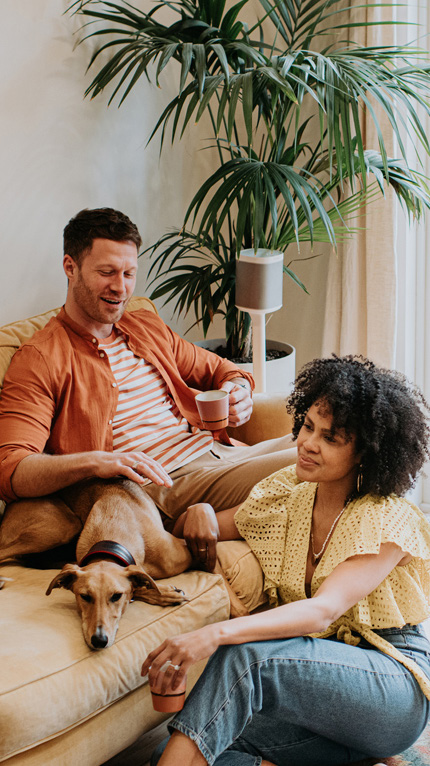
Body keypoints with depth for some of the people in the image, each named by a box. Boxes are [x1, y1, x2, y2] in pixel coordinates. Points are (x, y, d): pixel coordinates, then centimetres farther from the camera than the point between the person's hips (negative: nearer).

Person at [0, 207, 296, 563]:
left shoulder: (149, 328, 22)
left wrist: (238, 390, 7)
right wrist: (93, 462, -30)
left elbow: (219, 369, 33)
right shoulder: (39, 360, -1)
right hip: (163, 484, -8)